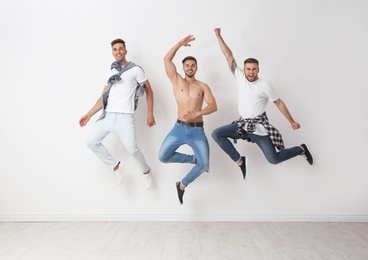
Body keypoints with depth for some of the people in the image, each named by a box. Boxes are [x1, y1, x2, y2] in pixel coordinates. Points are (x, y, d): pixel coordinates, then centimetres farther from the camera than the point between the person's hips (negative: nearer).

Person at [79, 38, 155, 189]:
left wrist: (150, 114, -5)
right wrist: (89, 114, 15)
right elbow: (103, 96, 20)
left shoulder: (135, 70, 3)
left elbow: (149, 91, 2)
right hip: (108, 115, 6)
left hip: (125, 117, -6)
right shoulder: (110, 73, 18)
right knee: (91, 142, 1)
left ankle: (146, 172, 21)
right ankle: (116, 166, 17)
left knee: (132, 149, -9)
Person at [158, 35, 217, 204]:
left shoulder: (203, 86, 8)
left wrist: (197, 113, -22)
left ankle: (182, 185, 16)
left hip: (197, 131, 0)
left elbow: (213, 106, -5)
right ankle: (193, 159, 17)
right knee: (162, 157, -7)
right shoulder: (177, 81, 8)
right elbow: (167, 59, -2)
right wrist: (181, 43, 0)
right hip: (179, 128, 1)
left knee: (204, 164, -11)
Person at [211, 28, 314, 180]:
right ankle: (239, 160, -3)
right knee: (216, 134, -14)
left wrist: (291, 121, 3)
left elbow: (279, 103, 3)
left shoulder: (265, 86, -6)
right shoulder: (240, 78, 1)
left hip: (259, 127, -4)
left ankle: (301, 150, 23)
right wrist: (218, 36, 2)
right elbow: (229, 56, 0)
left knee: (274, 159, -8)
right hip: (242, 125, 4)